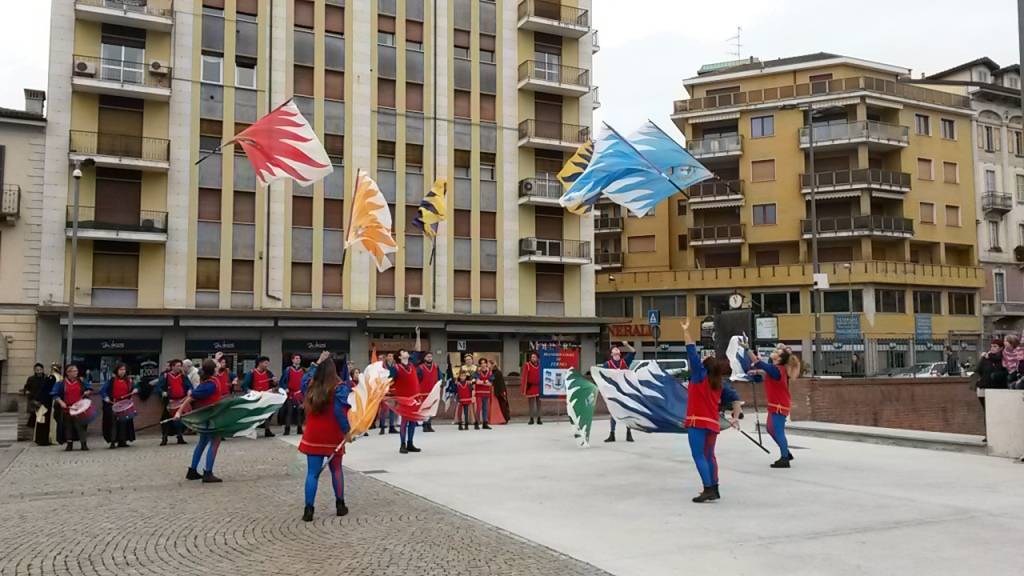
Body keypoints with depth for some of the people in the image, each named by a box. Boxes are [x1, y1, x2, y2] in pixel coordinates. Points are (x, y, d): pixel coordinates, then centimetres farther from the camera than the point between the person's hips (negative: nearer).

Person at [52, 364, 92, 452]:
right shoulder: (61, 383, 1)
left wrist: (87, 392, -5)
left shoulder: (81, 382, 6)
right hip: (67, 408, 0)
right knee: (68, 426, 7)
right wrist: (60, 402, -14)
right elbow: (55, 394, -1)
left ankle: (83, 443, 5)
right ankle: (69, 444, 18)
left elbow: (90, 389, 16)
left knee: (81, 425, -1)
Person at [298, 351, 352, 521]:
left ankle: (308, 509, 0)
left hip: (313, 435, 2)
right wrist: (347, 430, -12)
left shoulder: (310, 385, 1)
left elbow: (307, 377, 26)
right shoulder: (339, 387, -12)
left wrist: (317, 363, 24)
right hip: (333, 436, -2)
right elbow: (339, 411, -19)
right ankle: (340, 505, 23)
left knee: (312, 473, 5)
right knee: (336, 470, 15)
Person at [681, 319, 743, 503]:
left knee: (699, 456, -6)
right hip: (712, 424, 7)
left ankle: (708, 489, -13)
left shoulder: (700, 375, -6)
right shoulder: (719, 383, 12)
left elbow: (692, 352, -11)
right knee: (709, 456, 16)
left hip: (697, 422, -7)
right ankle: (714, 489, 20)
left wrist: (685, 331, -12)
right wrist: (735, 417, 9)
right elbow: (735, 398, 10)